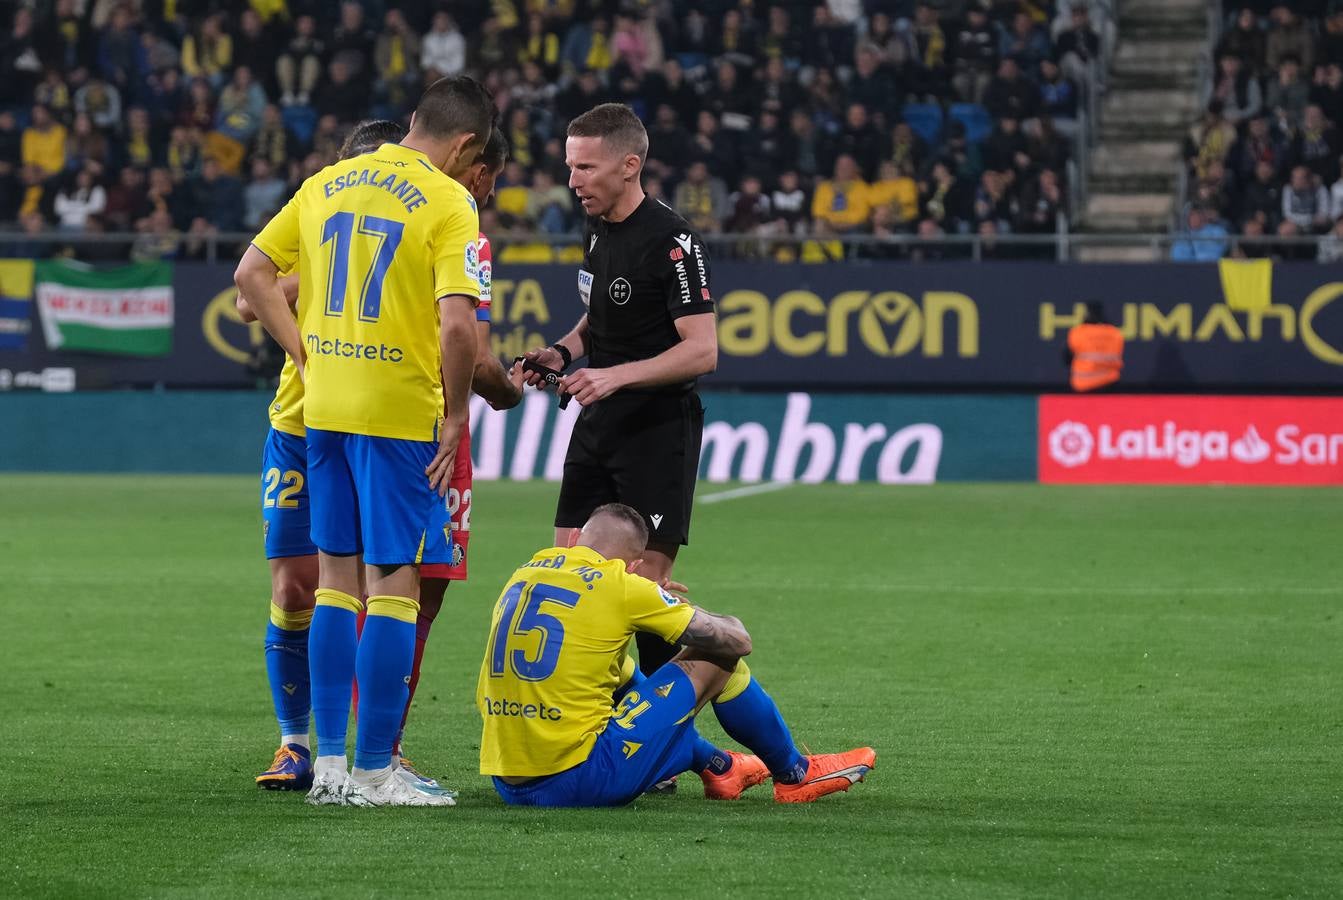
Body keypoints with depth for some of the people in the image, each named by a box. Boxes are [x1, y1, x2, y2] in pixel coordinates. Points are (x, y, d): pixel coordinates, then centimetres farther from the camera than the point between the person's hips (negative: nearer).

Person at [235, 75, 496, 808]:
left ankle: (329, 764, 15)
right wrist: (454, 415, -9)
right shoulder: (447, 203, -10)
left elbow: (251, 273, 11)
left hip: (323, 405, 6)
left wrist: (305, 353, 11)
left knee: (336, 577, 13)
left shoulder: (328, 183, 9)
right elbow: (459, 322, -20)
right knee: (393, 582, 0)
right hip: (401, 410, -6)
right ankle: (373, 772, 1)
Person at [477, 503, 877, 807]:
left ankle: (719, 766, 52)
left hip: (508, 787, 7)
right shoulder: (623, 586, -6)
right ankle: (794, 775, 31)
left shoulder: (521, 575, 11)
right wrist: (728, 622, 26)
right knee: (715, 660, 8)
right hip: (583, 782, -7)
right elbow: (737, 640, 0)